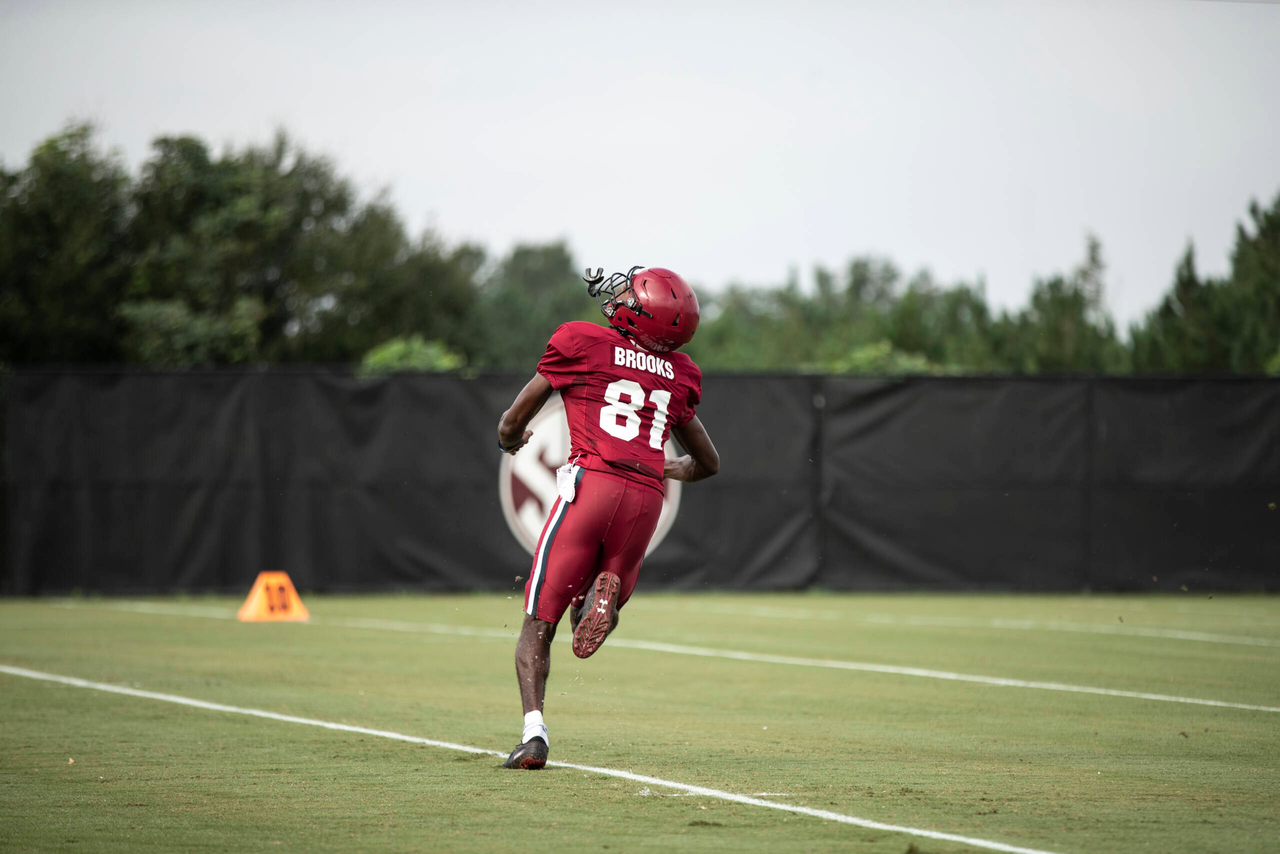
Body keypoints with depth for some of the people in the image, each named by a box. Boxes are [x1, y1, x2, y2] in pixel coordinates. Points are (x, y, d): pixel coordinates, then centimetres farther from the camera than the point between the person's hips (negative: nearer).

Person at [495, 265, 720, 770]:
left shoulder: (582, 344, 4)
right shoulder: (679, 374, 17)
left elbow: (513, 424, 12)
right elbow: (707, 463, 27)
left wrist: (511, 440, 35)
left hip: (591, 483, -4)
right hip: (646, 499, 4)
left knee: (538, 625, 1)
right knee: (591, 619, 20)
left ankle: (533, 729, -18)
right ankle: (607, 590, -15)